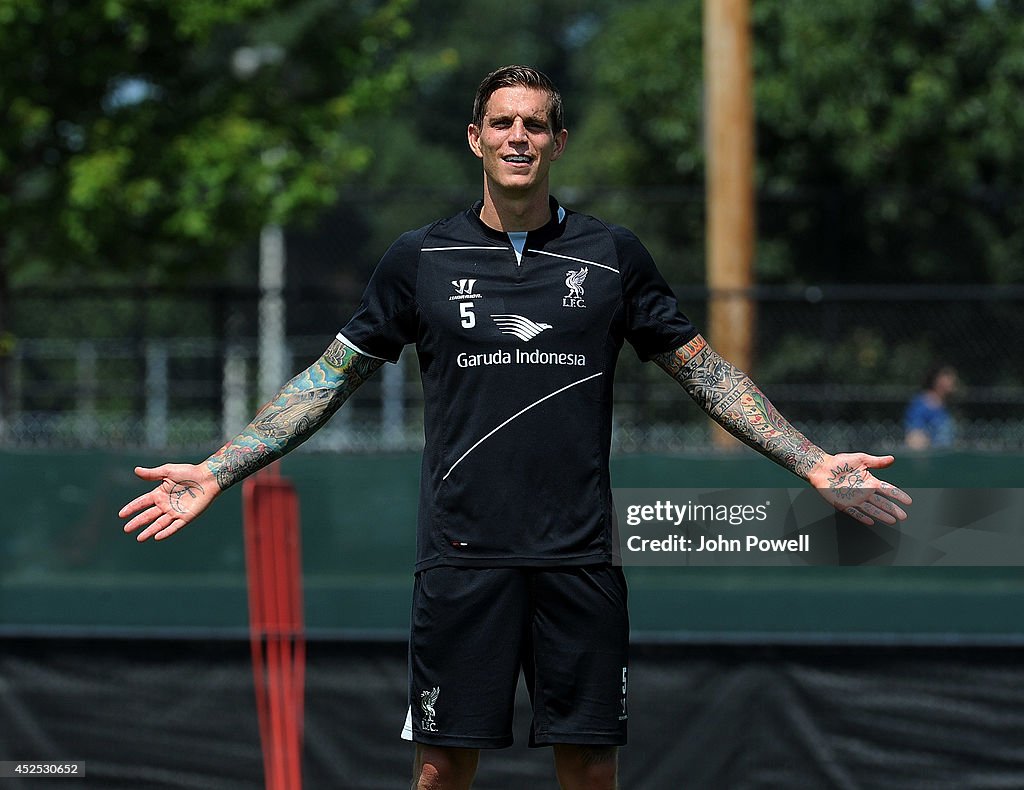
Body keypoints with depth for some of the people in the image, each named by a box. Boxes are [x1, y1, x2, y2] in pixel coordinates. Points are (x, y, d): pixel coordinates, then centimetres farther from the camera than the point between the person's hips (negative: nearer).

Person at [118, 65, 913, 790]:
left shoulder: (612, 254, 6)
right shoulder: (421, 258, 5)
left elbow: (703, 369, 11)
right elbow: (332, 375, 10)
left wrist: (815, 463, 3)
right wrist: (217, 472, 3)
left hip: (579, 556, 0)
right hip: (462, 557, 0)